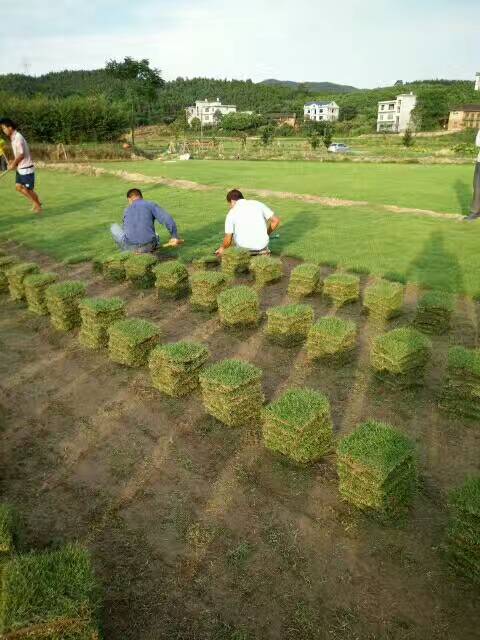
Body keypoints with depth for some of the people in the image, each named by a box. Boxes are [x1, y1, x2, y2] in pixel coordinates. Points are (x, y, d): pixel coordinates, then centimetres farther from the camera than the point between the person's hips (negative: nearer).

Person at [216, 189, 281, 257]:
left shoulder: (231, 213, 0)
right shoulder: (257, 203, 4)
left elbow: (228, 239, -1)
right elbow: (276, 220, 5)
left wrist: (223, 248, 20)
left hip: (245, 248, -1)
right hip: (262, 245, 2)